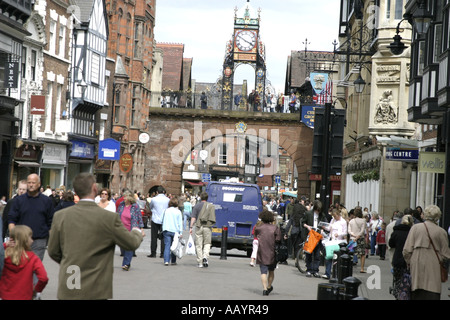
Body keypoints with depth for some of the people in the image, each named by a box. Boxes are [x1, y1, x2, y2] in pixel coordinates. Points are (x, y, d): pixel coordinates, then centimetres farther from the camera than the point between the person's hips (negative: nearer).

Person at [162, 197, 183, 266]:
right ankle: (173, 261, 11)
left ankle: (166, 261, -12)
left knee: (167, 246, -2)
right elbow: (180, 223, -1)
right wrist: (180, 232, 1)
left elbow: (163, 220, 15)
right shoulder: (178, 211, -1)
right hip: (175, 231, -2)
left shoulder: (166, 210, 7)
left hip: (166, 230, 2)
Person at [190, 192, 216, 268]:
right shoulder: (211, 206, 7)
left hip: (199, 227, -1)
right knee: (207, 243, 11)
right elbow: (214, 218, 11)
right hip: (208, 227, 1)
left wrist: (191, 227, -5)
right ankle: (205, 257, -13)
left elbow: (193, 217, -5)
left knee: (199, 245, 4)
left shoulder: (197, 206, 2)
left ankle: (200, 262, 4)